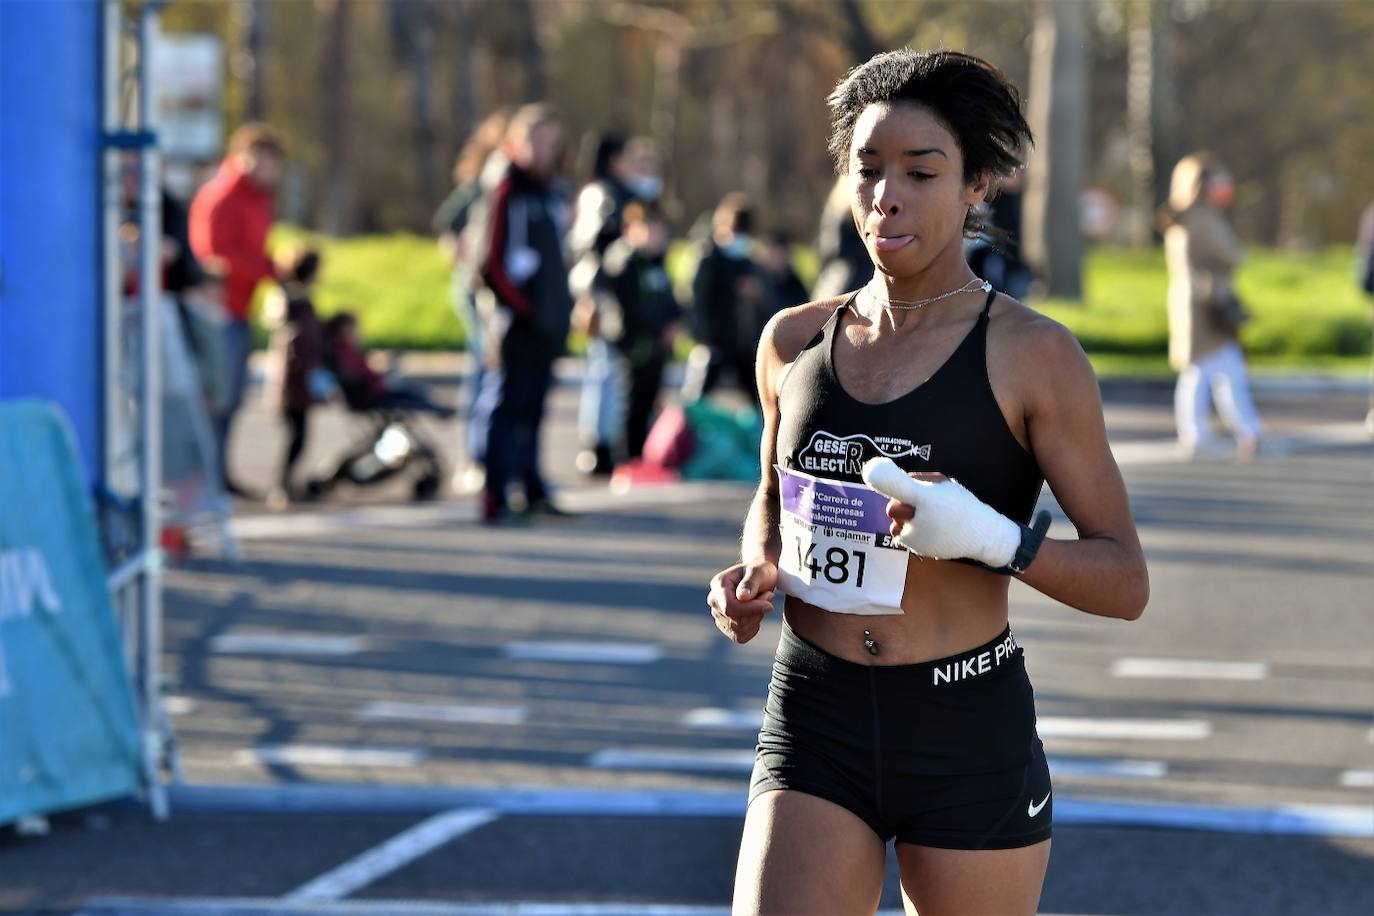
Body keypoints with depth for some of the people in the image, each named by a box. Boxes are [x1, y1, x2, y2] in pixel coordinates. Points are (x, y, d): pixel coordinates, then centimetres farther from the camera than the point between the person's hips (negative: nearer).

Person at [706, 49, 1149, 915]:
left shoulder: (1032, 355, -6)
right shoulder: (794, 343, 7)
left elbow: (1126, 582, -6)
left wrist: (989, 536, -24)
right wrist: (757, 571, 3)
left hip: (971, 740, -2)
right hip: (814, 725, 3)